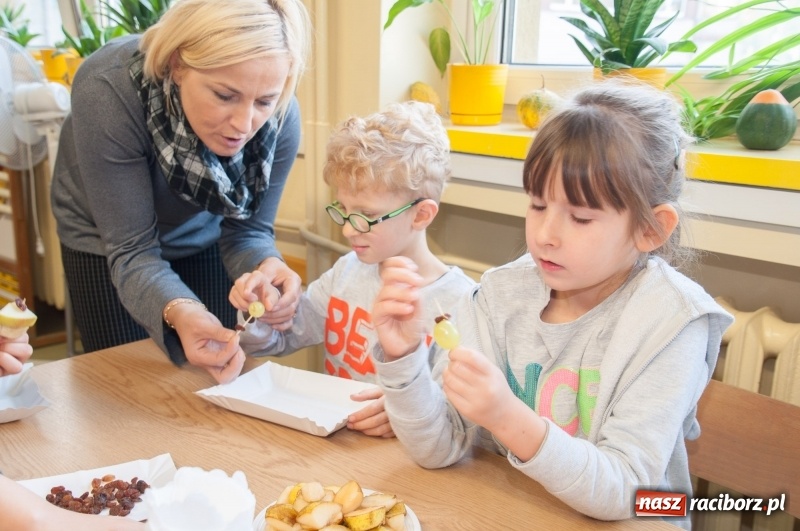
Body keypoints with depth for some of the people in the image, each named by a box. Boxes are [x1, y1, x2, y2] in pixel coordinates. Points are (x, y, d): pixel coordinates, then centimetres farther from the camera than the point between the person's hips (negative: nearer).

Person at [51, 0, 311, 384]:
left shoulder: (280, 117, -30)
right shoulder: (109, 91, -37)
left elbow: (247, 230, -18)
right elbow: (132, 250, -34)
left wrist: (267, 267, -41)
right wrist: (178, 313, -54)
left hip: (204, 237, 2)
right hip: (106, 242, -2)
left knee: (224, 374, 14)